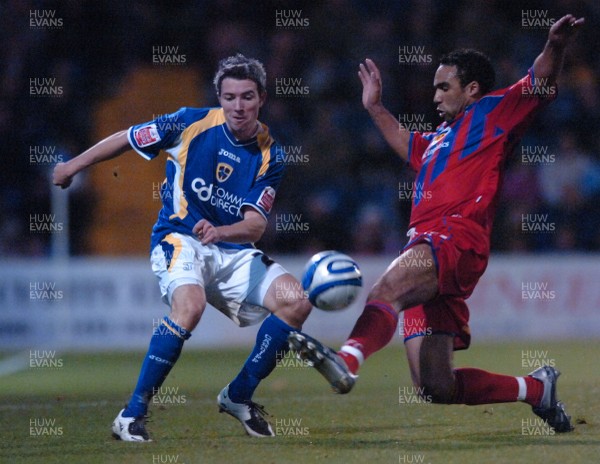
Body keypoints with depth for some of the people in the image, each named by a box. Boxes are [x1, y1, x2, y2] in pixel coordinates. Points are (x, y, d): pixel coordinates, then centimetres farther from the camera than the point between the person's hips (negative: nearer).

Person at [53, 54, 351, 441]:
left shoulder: (269, 155, -4)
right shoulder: (192, 124, -10)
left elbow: (256, 224, -12)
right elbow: (125, 140, 4)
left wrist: (220, 232, -34)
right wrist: (73, 166, 12)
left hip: (235, 252, 4)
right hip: (180, 239, -4)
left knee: (295, 302, -16)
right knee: (190, 305, -35)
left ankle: (239, 397, 3)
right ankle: (132, 415, -26)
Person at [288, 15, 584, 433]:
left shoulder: (493, 112, 11)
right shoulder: (442, 136, 34)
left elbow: (540, 85, -2)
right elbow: (408, 146, 55)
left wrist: (556, 46, -21)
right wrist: (376, 108, 55)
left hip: (455, 239, -9)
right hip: (425, 246, 9)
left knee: (388, 287, -40)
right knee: (437, 388, 2)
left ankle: (348, 359, -66)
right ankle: (537, 388, 17)